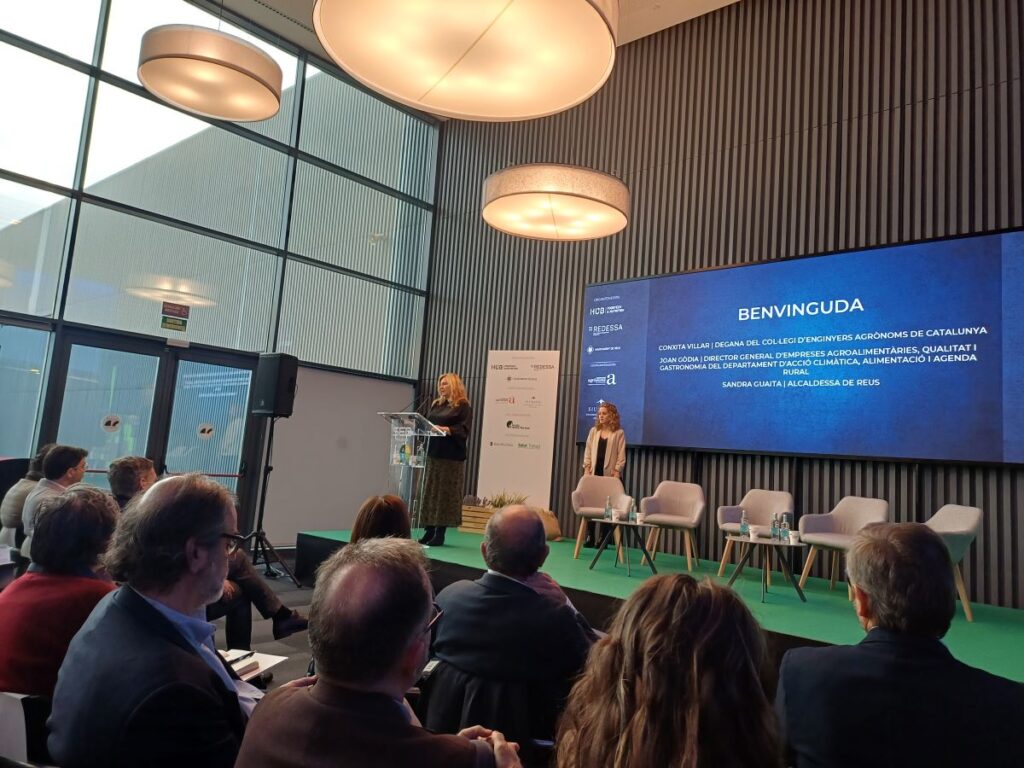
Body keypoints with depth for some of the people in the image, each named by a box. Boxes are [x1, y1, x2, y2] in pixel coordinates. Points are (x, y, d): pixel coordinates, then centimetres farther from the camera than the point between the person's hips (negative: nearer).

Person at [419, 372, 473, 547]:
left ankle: (440, 534, -1)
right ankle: (429, 532, 11)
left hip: (451, 456, -7)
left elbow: (464, 429, -14)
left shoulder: (463, 406, -4)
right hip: (434, 453, 7)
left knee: (445, 493, -5)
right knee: (430, 492, 6)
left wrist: (447, 430, -27)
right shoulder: (436, 404, 18)